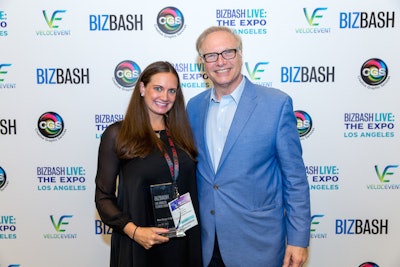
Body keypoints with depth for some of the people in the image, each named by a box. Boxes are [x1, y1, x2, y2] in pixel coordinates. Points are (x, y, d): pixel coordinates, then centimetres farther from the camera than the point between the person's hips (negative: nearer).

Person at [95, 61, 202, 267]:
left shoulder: (180, 133, 5)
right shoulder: (117, 134, -6)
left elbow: (190, 189, 10)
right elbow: (103, 197, -6)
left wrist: (194, 232, 0)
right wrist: (133, 230, -18)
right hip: (138, 244, -3)